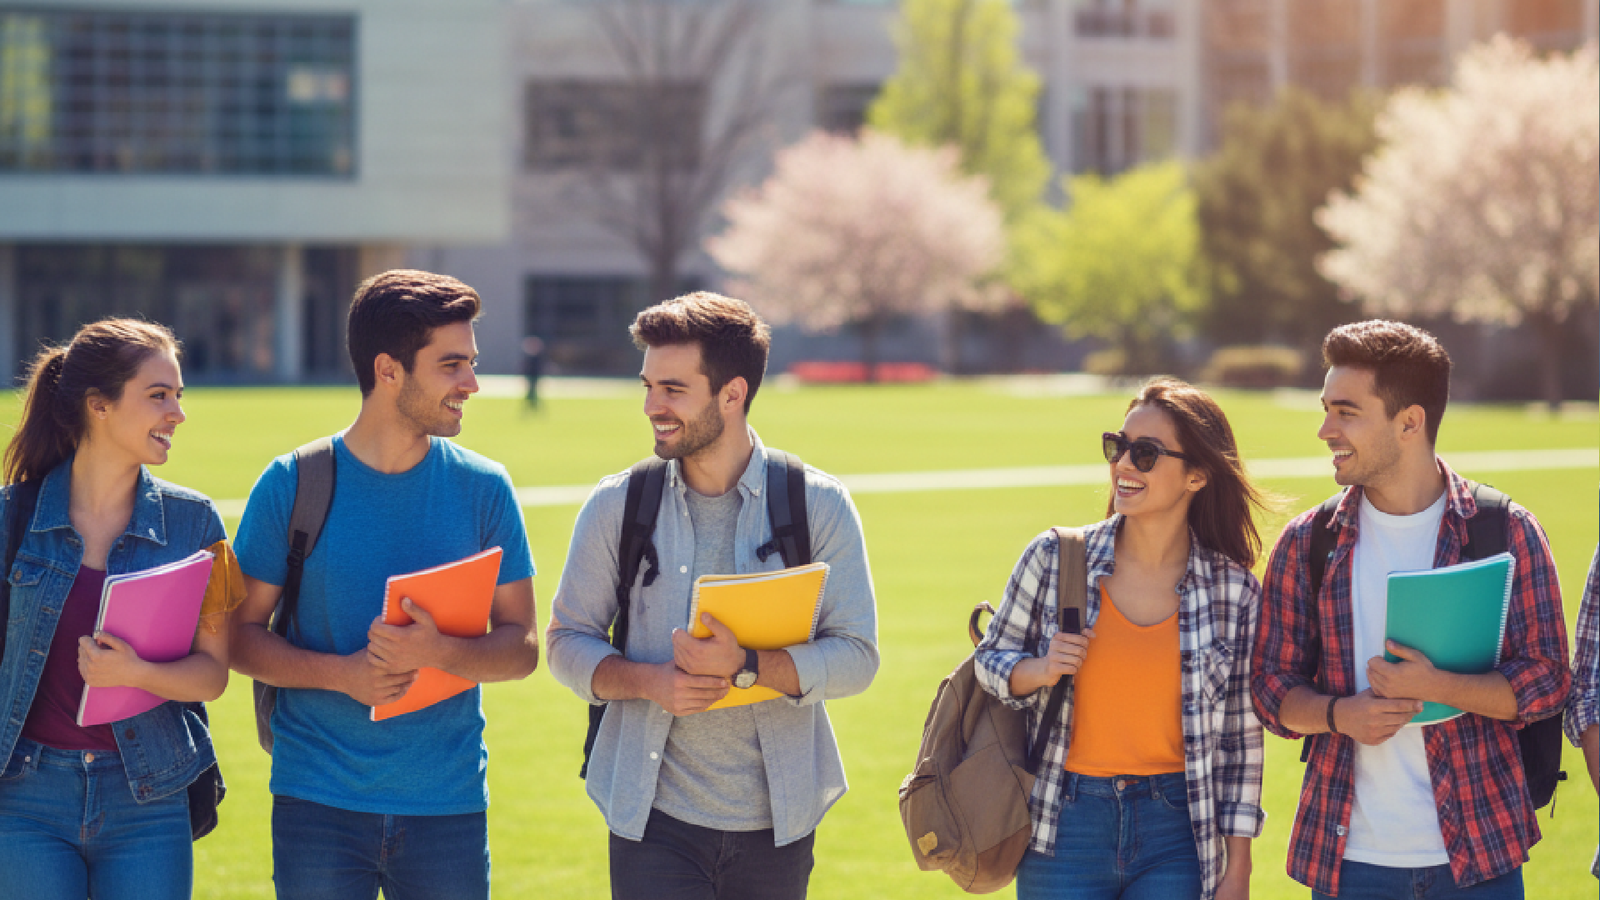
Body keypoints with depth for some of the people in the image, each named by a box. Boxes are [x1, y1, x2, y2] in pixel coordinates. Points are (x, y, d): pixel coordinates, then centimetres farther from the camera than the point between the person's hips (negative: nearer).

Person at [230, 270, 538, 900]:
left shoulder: (483, 489, 5)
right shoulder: (293, 485, 0)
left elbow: (521, 646, 4)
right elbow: (241, 636, 1)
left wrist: (440, 652, -17)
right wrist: (343, 673, -16)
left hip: (449, 802, 2)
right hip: (318, 797, -1)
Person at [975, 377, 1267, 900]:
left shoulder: (1234, 592, -1)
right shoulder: (1054, 560, -1)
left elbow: (1240, 737, 4)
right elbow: (991, 660, 11)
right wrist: (1040, 671, -12)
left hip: (1177, 836, 0)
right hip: (1065, 829, 0)